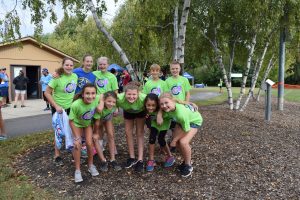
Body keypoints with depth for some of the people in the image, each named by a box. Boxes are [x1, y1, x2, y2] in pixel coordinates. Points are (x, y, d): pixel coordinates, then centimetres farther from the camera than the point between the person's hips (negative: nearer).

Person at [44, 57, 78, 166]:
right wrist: (56, 106, -20)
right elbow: (47, 93, -16)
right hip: (58, 108, -4)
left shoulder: (75, 76, -3)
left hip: (70, 107, 4)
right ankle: (57, 155, 22)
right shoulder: (58, 78, -18)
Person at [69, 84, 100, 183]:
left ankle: (91, 165, 23)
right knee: (77, 145, -10)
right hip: (77, 124, -2)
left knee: (89, 143, -3)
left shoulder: (97, 99, -34)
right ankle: (77, 170, 9)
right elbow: (71, 121, -26)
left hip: (88, 123, 2)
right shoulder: (76, 105, -40)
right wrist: (76, 138, -22)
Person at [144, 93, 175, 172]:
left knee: (160, 139, -6)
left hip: (164, 123, -3)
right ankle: (151, 160, 5)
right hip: (154, 123, 3)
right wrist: (147, 116, -27)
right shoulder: (147, 110, -31)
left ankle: (170, 156, 20)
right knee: (152, 138, -10)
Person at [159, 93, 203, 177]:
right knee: (177, 141, -2)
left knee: (183, 142, -21)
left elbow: (186, 130, -27)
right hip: (182, 120, 6)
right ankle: (186, 161, 23)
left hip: (194, 120, -6)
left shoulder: (181, 114, -43)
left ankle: (188, 165, 3)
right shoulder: (168, 109, -27)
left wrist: (174, 140, -16)